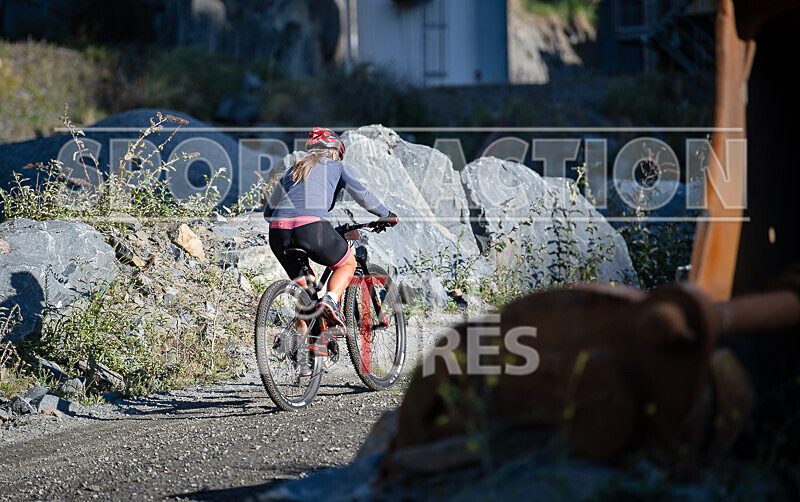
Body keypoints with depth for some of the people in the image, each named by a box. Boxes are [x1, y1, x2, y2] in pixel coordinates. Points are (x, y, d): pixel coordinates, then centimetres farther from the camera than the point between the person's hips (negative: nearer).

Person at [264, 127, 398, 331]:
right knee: (347, 263, 22)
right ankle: (330, 299, -6)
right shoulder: (337, 167, 21)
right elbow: (363, 196, 7)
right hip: (312, 228, -4)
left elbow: (268, 211, 34)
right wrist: (386, 215, 23)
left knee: (302, 285, 26)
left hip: (278, 233, 4)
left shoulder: (292, 170, 32)